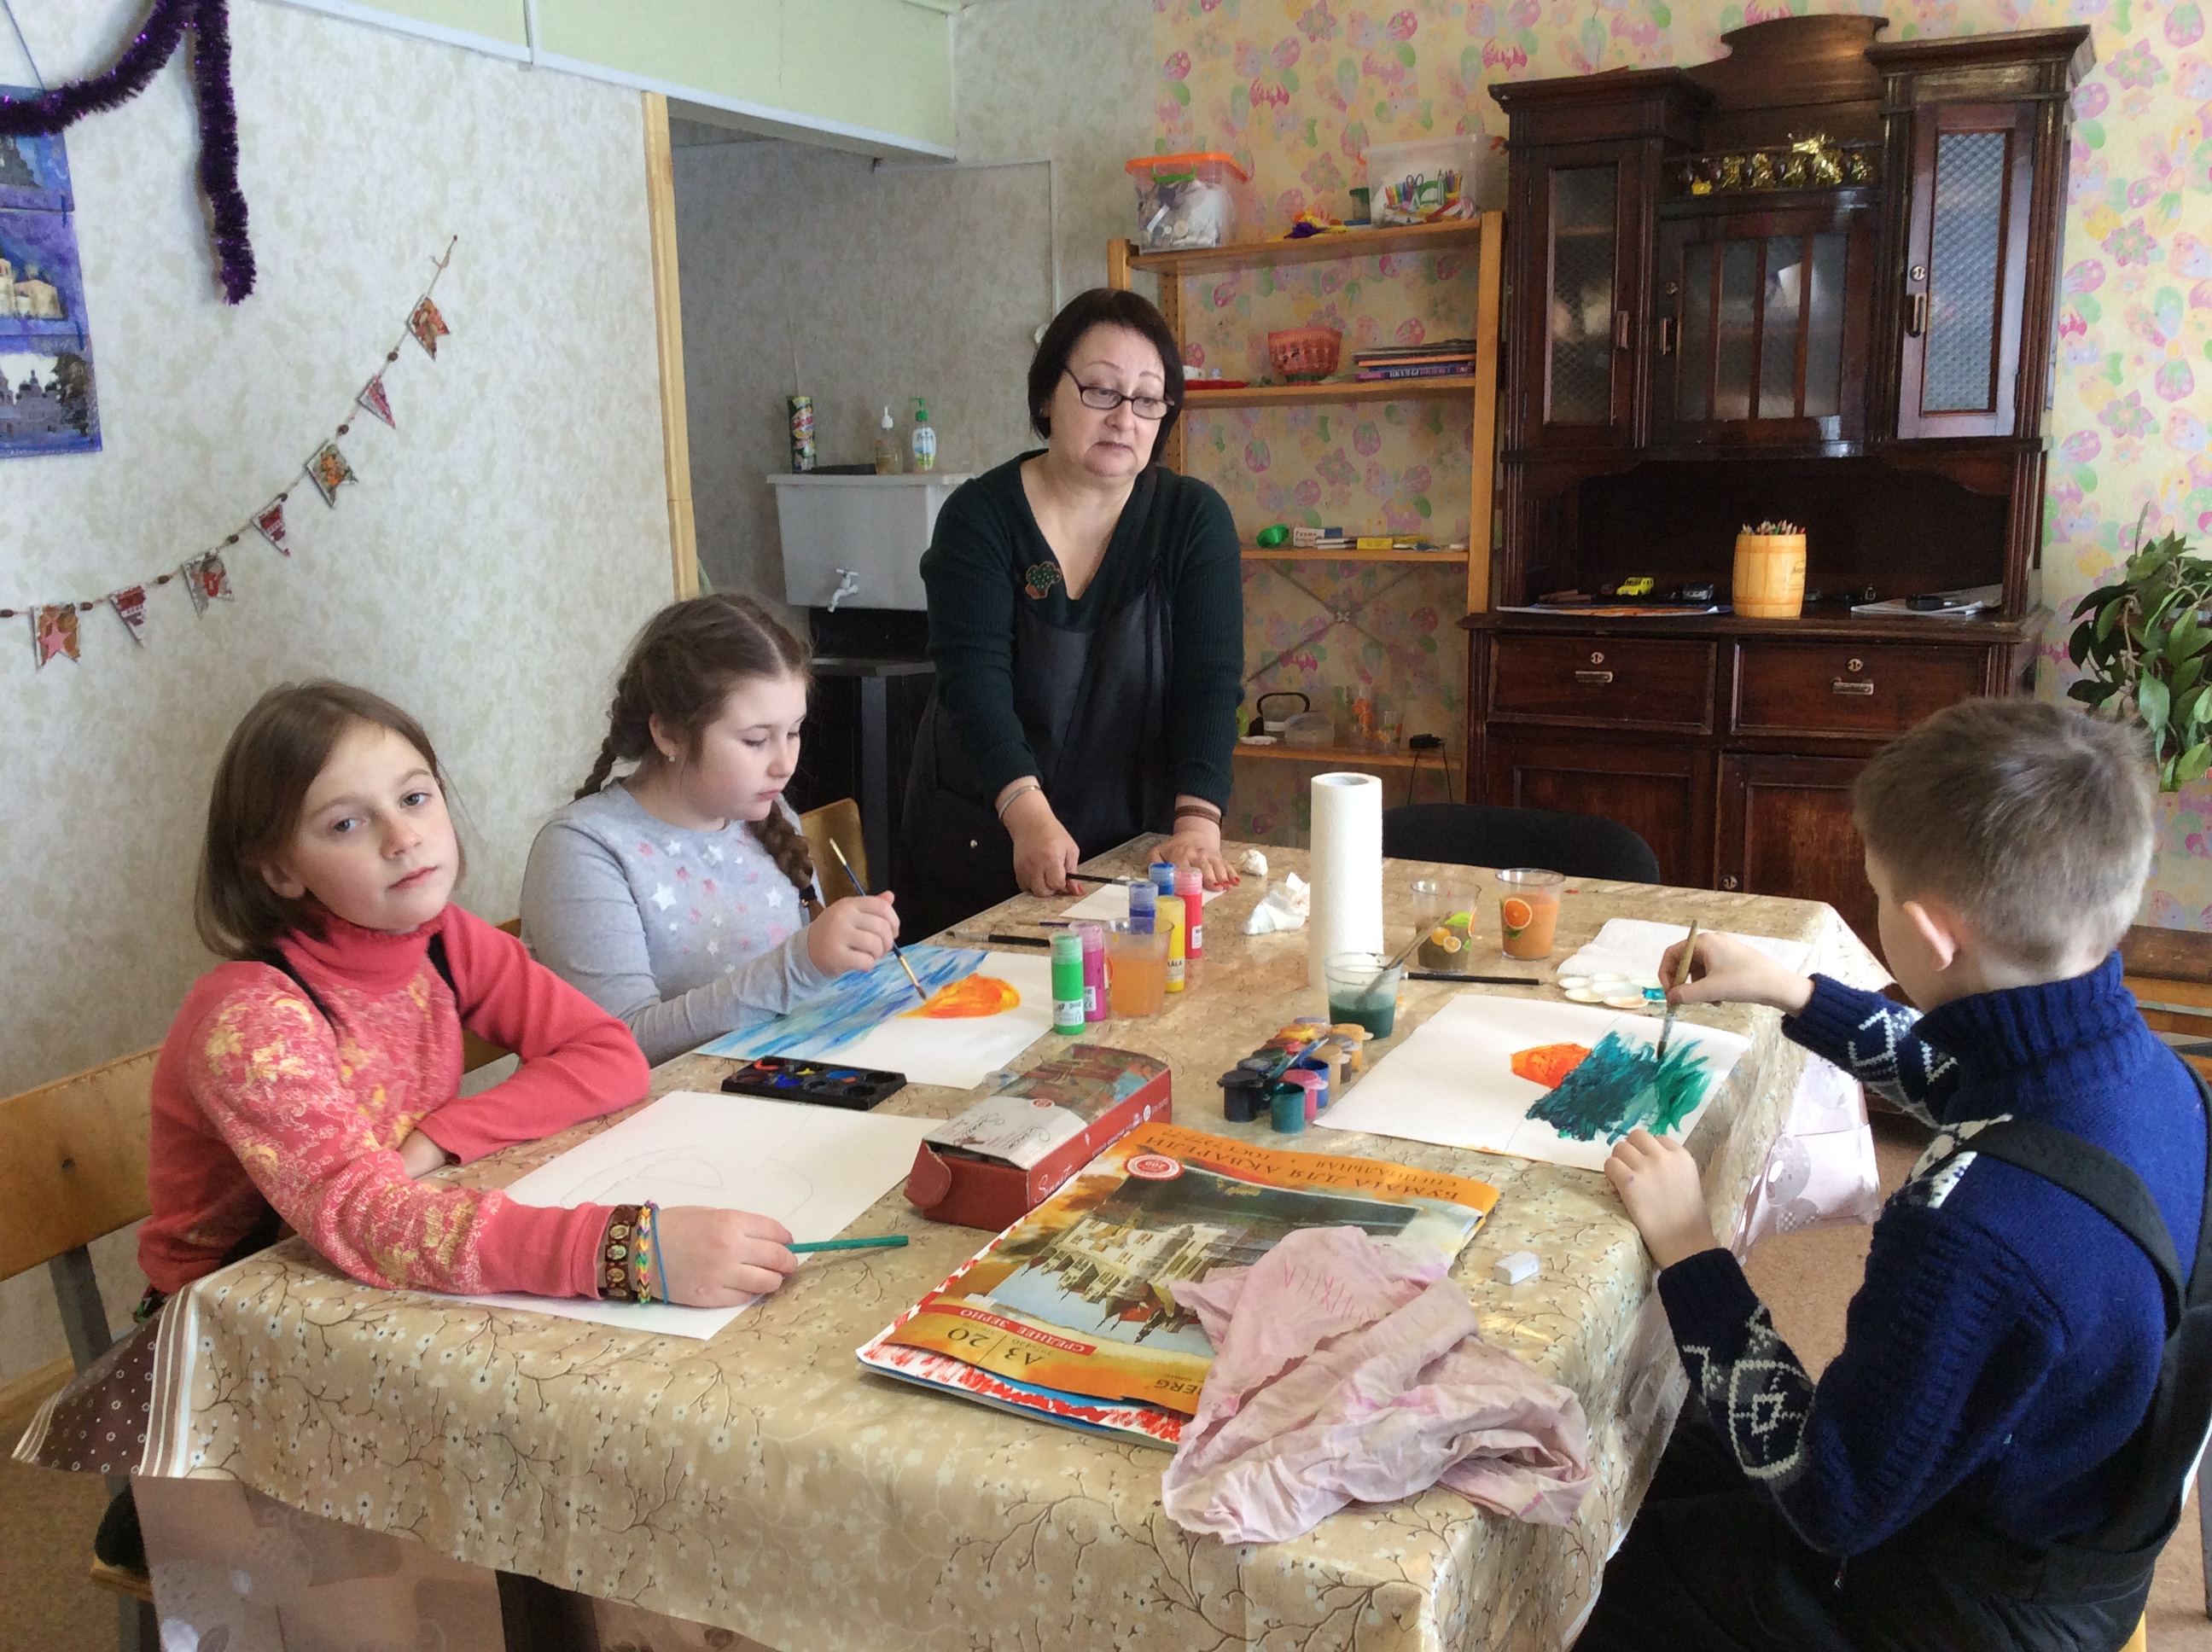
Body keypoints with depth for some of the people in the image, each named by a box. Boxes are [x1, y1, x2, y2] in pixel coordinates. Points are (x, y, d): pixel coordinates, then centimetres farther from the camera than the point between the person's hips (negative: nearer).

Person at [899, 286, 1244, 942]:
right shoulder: (980, 515, -9)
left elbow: (1210, 683, -13)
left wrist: (1196, 822, -27)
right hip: (982, 837, -1)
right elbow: (973, 678, -20)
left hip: (1133, 839, 1)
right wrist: (1029, 815, -35)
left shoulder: (1196, 519, -4)